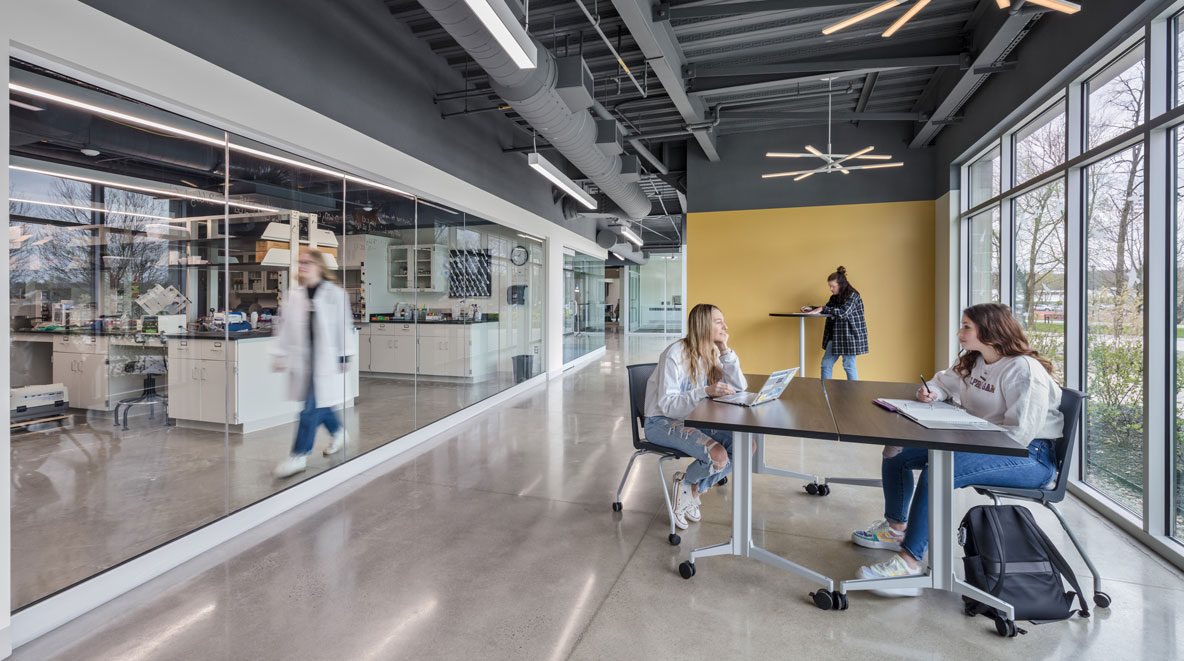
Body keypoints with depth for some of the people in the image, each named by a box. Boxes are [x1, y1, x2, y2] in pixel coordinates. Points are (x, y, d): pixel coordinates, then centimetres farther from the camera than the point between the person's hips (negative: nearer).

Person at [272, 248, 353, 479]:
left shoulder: (335, 293, -7)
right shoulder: (294, 294, 7)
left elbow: (342, 327, -6)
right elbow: (285, 327, 10)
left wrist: (344, 356, -6)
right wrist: (279, 354, 8)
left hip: (326, 359, -5)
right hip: (303, 359, 5)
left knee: (312, 406, -4)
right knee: (318, 403, 14)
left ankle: (300, 455, 5)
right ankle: (338, 431, 38)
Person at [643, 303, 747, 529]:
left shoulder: (712, 353, 5)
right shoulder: (675, 354, -18)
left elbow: (740, 387, 0)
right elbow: (667, 405, -21)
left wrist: (725, 350, -8)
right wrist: (706, 391, -33)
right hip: (661, 423, -8)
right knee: (718, 456, -28)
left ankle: (694, 489, 5)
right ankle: (686, 483, 8)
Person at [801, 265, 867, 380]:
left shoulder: (852, 296, -13)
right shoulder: (835, 297, 10)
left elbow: (843, 312, -26)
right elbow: (828, 310, 22)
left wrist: (823, 308, -25)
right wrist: (811, 308, 6)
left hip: (849, 336, -8)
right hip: (835, 336, 8)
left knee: (849, 365, -1)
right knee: (826, 363, 8)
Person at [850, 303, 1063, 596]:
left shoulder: (1024, 371, -18)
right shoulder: (972, 362, 9)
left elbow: (1019, 433, -24)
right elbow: (944, 382, 27)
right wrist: (931, 392, 3)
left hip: (1032, 455, -9)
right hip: (978, 441, 10)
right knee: (897, 453, 2)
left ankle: (909, 563, -33)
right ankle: (896, 528, 18)